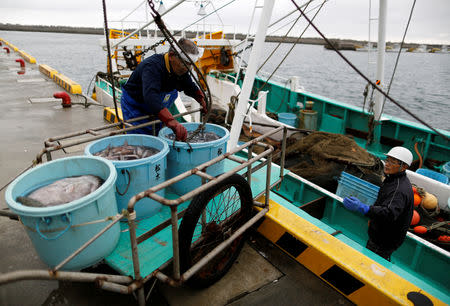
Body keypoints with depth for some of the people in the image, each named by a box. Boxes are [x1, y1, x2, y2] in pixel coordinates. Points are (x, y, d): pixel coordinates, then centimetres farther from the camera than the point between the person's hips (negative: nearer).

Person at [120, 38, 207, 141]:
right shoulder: (152, 66, -34)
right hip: (135, 107, -7)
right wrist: (172, 122, -63)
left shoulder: (180, 68, -8)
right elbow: (151, 97, -50)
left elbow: (190, 87, 12)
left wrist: (202, 100, -5)